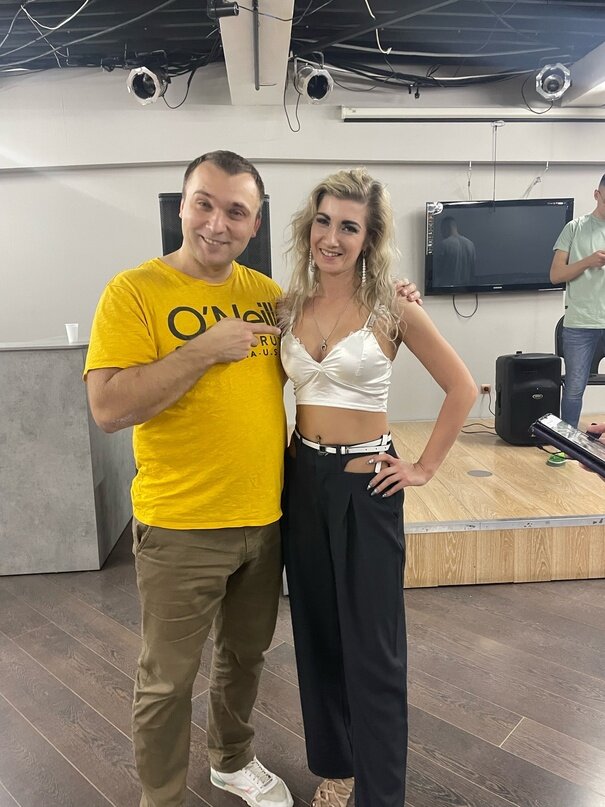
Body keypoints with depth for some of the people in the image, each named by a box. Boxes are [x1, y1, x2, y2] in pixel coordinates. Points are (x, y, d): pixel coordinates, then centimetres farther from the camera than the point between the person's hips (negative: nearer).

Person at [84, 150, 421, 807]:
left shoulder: (267, 292, 5)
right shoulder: (135, 291, -11)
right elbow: (108, 408, -20)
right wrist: (205, 349, -23)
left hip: (266, 518, 5)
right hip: (180, 528, -5)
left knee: (245, 656, 24)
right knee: (167, 681, 12)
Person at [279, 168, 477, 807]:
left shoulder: (391, 307, -9)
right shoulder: (290, 305, 3)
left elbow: (462, 388, -3)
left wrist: (425, 468, -4)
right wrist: (274, 455, 8)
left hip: (365, 485, -4)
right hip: (302, 479, 5)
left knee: (371, 646, 6)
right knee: (316, 633, 17)